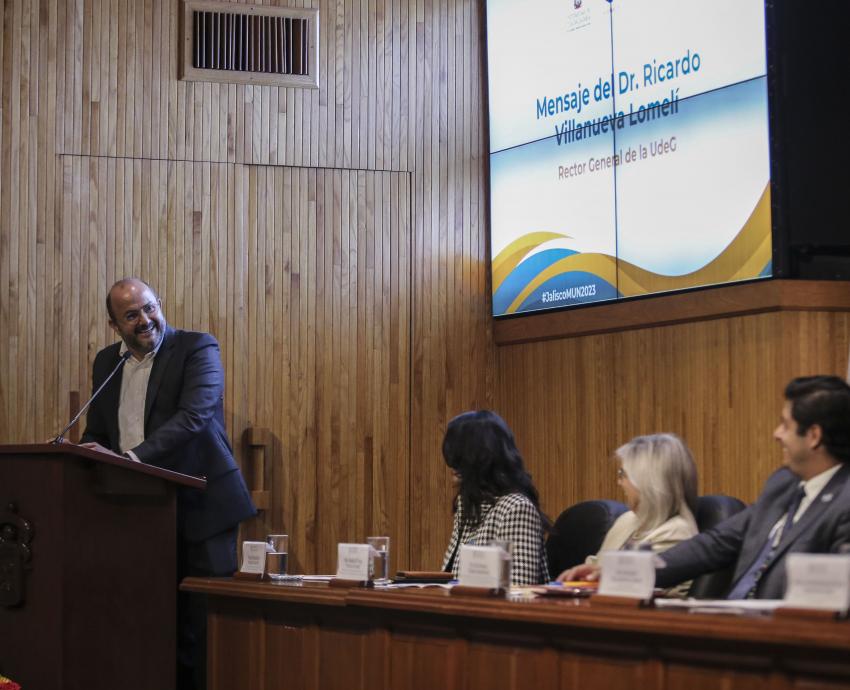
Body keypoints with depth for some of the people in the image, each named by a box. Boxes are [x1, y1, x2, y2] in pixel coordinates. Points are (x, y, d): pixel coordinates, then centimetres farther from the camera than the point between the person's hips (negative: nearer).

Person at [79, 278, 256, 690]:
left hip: (198, 506, -5)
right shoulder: (106, 362, 13)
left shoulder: (197, 348, -6)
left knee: (206, 621, -4)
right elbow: (96, 434, 19)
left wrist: (133, 457, -31)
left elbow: (194, 416, -21)